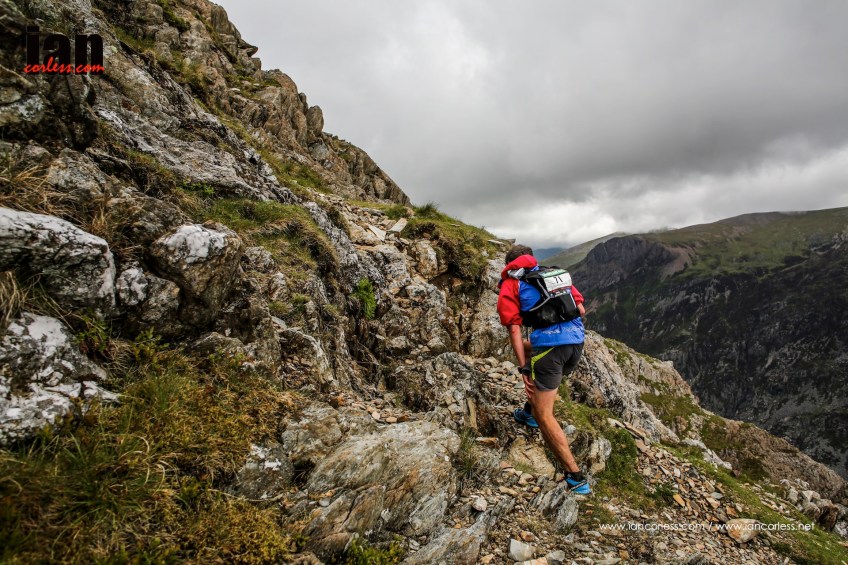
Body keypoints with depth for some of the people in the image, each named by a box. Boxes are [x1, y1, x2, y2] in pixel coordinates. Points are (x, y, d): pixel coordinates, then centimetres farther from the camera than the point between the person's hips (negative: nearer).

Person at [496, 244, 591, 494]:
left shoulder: (511, 284, 8)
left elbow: (515, 330, -2)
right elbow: (581, 310, 18)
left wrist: (524, 369, -4)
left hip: (549, 345, -6)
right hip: (577, 342, 7)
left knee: (544, 415, 3)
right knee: (528, 349, 35)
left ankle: (577, 479, 1)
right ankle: (528, 411, 38)